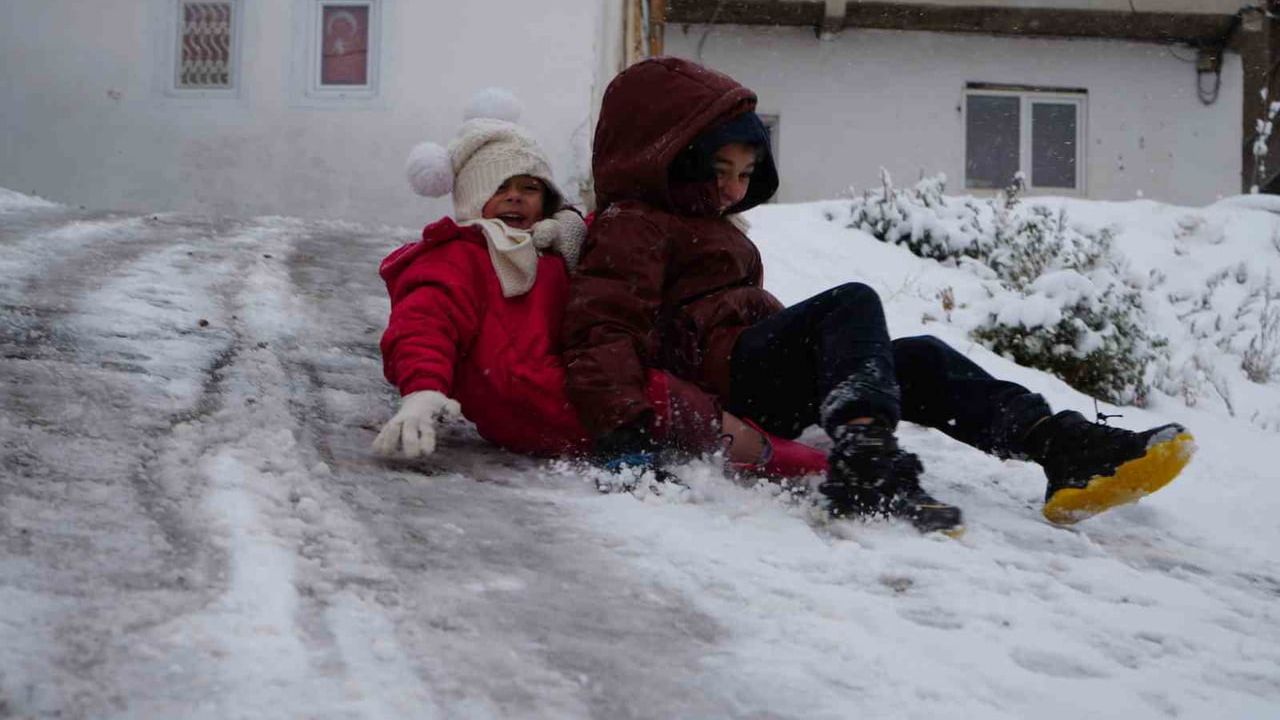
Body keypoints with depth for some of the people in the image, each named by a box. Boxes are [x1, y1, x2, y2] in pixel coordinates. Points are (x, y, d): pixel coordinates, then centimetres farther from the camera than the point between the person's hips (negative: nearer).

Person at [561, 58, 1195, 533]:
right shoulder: (631, 226, -1)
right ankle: (864, 461, -49)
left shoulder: (711, 227, 33)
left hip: (769, 394, 10)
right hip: (723, 370, -10)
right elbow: (602, 328, -16)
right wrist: (624, 429, -29)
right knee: (852, 304, -26)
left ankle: (1061, 444, -14)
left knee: (917, 362, 0)